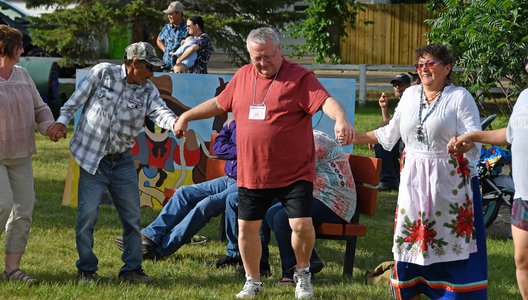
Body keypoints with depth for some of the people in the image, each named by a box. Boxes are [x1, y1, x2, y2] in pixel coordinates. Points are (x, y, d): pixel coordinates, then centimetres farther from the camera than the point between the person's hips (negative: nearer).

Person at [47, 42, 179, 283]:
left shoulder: (148, 91, 1)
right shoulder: (103, 73, -6)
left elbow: (159, 112, -17)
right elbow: (77, 98, 1)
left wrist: (174, 123, -38)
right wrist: (62, 120, -10)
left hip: (123, 161, 4)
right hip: (92, 159, -4)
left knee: (132, 216, 6)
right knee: (88, 214, -6)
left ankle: (132, 268, 18)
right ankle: (86, 269, 9)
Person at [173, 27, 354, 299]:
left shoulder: (300, 78, -10)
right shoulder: (242, 76, 8)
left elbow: (325, 100, -25)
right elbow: (218, 103, 22)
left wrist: (341, 119, -44)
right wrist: (186, 116, 23)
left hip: (294, 173, -5)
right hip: (251, 173, 5)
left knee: (302, 225, -10)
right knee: (247, 227, 9)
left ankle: (302, 274, 18)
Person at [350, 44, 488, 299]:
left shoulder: (460, 97, -5)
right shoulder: (410, 94, 11)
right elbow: (390, 132, 23)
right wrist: (357, 138, 21)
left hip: (449, 181, -5)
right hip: (414, 180, 5)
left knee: (452, 241, -3)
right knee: (411, 239, 7)